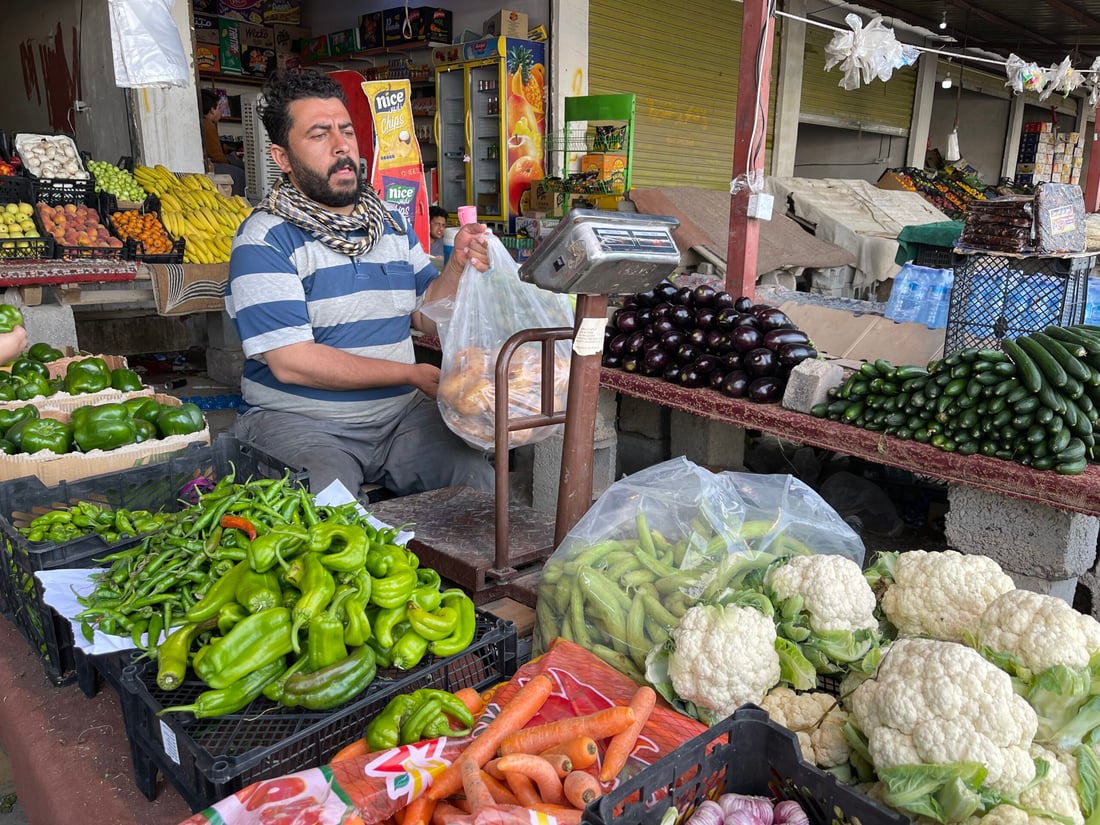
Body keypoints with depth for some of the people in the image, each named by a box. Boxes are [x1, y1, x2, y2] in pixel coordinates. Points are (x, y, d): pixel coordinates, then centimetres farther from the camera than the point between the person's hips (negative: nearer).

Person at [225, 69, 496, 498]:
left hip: (400, 413, 5)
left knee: (479, 481, -15)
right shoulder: (264, 240, -9)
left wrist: (457, 266, -9)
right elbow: (291, 362, -17)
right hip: (298, 420, -4)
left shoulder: (392, 223, 12)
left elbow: (427, 316, 12)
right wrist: (411, 374, -16)